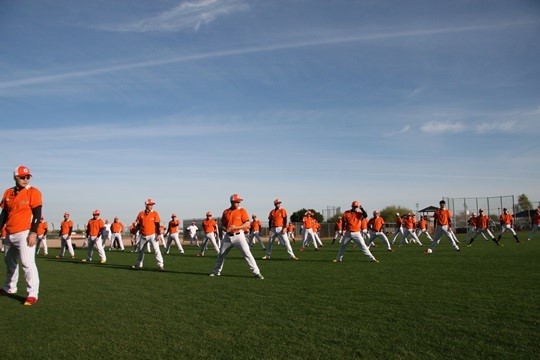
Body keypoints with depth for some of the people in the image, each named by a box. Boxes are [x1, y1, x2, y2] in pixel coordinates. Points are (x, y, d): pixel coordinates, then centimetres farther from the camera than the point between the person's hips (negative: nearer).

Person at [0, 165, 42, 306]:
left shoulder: (33, 192, -7)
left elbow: (37, 214, -11)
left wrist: (33, 233, -18)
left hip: (24, 233, -7)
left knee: (28, 263, -14)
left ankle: (33, 294, -11)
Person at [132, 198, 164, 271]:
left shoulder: (155, 214, -5)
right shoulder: (141, 214, 2)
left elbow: (158, 225, -9)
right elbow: (138, 225, 8)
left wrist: (158, 234, -17)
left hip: (152, 235, -4)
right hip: (143, 236, 4)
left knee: (156, 250, -14)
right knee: (140, 250, 18)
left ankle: (160, 265, -13)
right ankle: (139, 264, 37)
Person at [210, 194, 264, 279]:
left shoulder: (242, 210, -4)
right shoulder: (226, 212, 6)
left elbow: (247, 224, -9)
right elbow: (222, 225, 12)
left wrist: (236, 227, -20)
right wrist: (225, 229, -10)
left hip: (238, 236, -4)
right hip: (228, 236, 4)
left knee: (247, 253, -14)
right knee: (221, 254, 14)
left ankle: (256, 273, -10)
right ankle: (216, 272, 33)